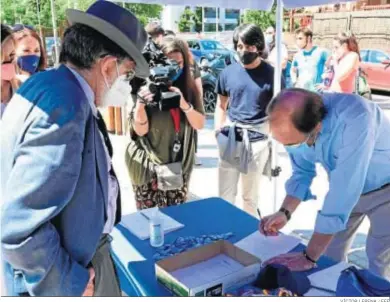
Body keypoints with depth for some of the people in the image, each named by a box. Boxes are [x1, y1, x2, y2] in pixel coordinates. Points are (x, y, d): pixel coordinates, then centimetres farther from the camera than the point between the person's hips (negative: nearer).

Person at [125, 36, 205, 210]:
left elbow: (200, 124, -5)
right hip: (149, 166, -3)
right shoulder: (147, 86, -10)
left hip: (179, 166, 3)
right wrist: (140, 104, -29)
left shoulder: (188, 87, 1)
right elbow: (140, 130, -11)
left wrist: (184, 104, -22)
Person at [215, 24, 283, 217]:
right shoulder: (228, 72, 2)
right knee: (225, 194, 9)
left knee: (251, 196, 15)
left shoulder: (271, 73, -5)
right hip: (230, 137, 2)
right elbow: (221, 106, 10)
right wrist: (218, 131, -1)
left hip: (257, 139, -2)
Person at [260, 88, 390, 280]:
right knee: (329, 256, 10)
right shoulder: (293, 124, -21)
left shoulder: (354, 119, -41)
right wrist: (285, 212, -21)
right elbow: (302, 172, -4)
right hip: (346, 188, 5)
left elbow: (343, 192, -40)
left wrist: (309, 257, -35)